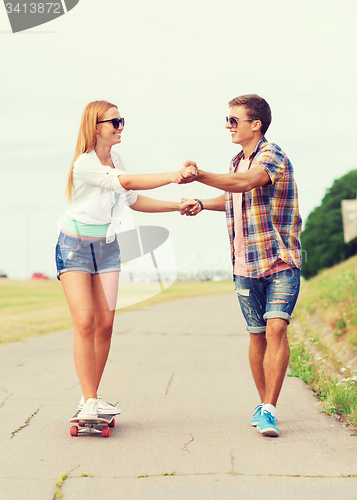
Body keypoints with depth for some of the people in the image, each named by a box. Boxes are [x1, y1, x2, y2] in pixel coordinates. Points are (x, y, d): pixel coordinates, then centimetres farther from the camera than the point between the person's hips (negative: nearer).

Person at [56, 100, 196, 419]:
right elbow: (127, 183, -32)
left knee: (106, 323, -1)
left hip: (107, 248, 7)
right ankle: (90, 401, -10)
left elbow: (133, 201, 14)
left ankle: (91, 398, 8)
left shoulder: (114, 159, 5)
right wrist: (174, 176, -38)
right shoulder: (84, 164, -20)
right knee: (84, 321, -14)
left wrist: (178, 206, 9)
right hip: (75, 247, -7)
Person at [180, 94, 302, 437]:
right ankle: (263, 404, 22)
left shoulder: (272, 156, -10)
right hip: (246, 266, 7)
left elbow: (244, 184, -30)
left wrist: (199, 175, -30)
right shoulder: (237, 162, 15)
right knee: (257, 335, 9)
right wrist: (202, 204, 17)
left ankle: (269, 410, -14)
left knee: (276, 328, -18)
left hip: (281, 261, -6)